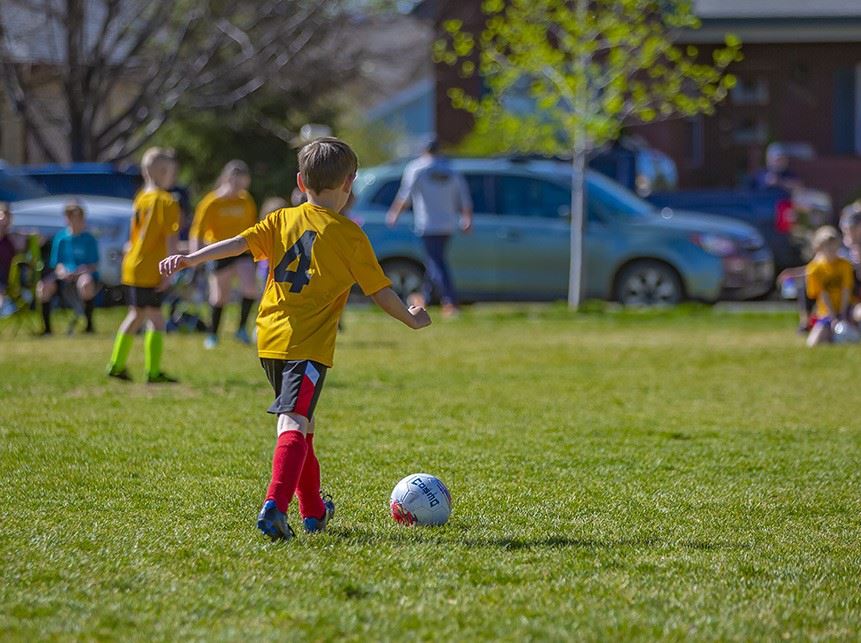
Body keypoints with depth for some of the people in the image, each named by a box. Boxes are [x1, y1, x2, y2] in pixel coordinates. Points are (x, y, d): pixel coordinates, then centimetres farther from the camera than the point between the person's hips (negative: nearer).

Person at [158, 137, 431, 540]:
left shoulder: (282, 220, 10)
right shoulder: (347, 234, -1)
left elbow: (240, 242, -4)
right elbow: (379, 290, 3)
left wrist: (189, 259, -8)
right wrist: (411, 319, 19)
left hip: (269, 339, 6)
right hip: (309, 344, -6)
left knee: (301, 421, 21)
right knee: (294, 422, -16)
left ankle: (313, 510, 33)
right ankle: (274, 505, -35)